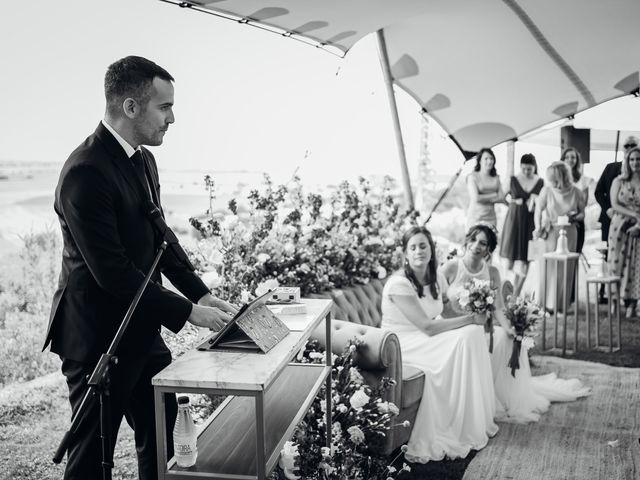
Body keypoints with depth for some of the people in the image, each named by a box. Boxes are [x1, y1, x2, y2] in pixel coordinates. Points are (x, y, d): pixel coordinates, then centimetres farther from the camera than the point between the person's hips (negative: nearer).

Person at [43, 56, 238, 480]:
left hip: (141, 332, 9)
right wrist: (188, 313, -19)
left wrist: (202, 293, 4)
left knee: (165, 442, 17)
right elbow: (113, 272, -24)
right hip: (98, 339, -8)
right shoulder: (86, 173, -22)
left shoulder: (143, 159, 7)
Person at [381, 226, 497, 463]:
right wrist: (470, 319, -18)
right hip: (403, 343, -7)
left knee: (474, 333, -15)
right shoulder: (398, 284, -21)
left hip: (428, 337, 8)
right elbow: (427, 327, -24)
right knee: (463, 340, -24)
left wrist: (476, 316, -7)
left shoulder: (436, 277, 3)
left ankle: (477, 420, -7)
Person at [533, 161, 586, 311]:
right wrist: (538, 228, -18)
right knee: (548, 267, -1)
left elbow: (582, 213, 6)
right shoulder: (547, 190, -7)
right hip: (550, 232, -1)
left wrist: (575, 218, -15)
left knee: (566, 269, 5)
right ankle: (546, 304, 8)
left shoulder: (576, 192, -4)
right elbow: (538, 211, -4)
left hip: (569, 233, 1)